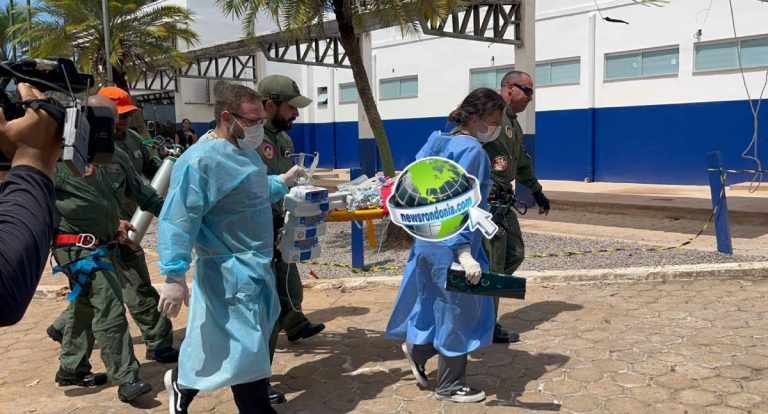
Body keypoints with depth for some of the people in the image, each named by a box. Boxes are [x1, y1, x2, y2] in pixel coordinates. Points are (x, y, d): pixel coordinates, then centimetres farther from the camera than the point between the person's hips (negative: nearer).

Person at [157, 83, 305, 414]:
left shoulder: (246, 153, 9)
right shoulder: (200, 161, -22)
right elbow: (178, 220, -26)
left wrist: (283, 182, 16)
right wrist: (175, 276, -29)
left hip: (255, 266, 10)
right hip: (230, 272, -10)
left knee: (222, 341, 22)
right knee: (246, 348, 1)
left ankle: (183, 381, 41)